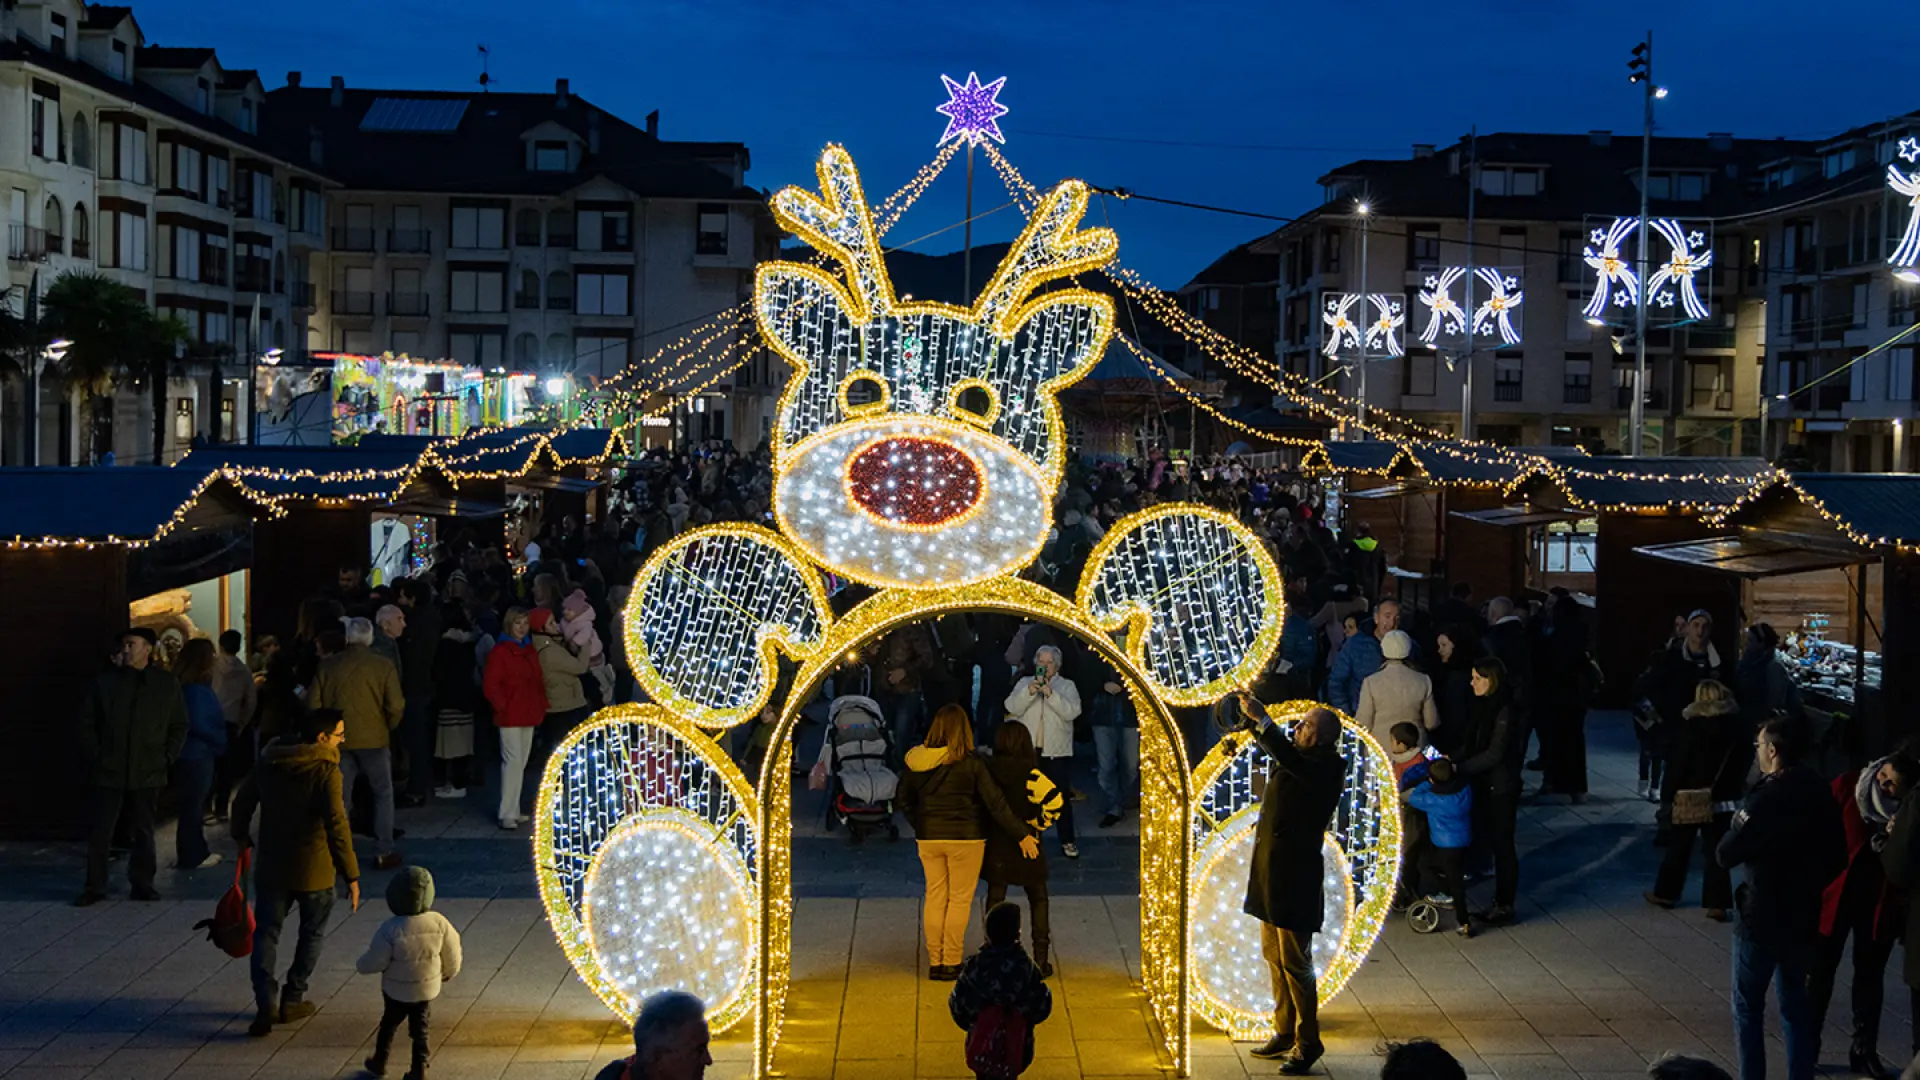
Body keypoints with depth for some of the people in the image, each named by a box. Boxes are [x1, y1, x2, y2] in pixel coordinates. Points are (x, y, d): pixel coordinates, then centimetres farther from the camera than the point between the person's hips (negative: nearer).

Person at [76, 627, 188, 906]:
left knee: (144, 830, 10)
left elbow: (179, 726, 9)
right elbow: (86, 723, 5)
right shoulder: (104, 681, 2)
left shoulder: (167, 684, 4)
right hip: (108, 771, -1)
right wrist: (94, 756, -3)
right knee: (100, 831, 1)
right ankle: (94, 886, 10)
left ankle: (142, 883, 20)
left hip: (148, 772, 1)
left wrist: (167, 758, 0)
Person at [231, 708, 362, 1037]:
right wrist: (351, 875, -17)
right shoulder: (325, 771, -17)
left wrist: (241, 836, 31)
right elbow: (336, 825, -21)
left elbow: (242, 800, 12)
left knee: (266, 933, 10)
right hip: (313, 869, -4)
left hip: (271, 865, 4)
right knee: (312, 934, 16)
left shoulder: (268, 760, 1)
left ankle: (265, 1004, -4)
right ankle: (292, 1000, 21)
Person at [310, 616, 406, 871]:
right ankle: (383, 852, 8)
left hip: (338, 740, 2)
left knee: (340, 798, 10)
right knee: (383, 794, 10)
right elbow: (395, 706, -10)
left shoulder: (327, 666, 0)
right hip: (373, 739, -2)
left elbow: (314, 704, 1)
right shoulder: (383, 666, -7)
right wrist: (387, 728, 10)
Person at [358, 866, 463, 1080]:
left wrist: (361, 965, 6)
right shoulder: (438, 922, -15)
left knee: (388, 1025, 21)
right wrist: (449, 971, 19)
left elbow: (376, 960, -18)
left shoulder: (391, 929, -25)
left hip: (396, 991, -2)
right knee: (420, 1030, 15)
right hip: (427, 989, 2)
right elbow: (452, 950, -1)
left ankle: (380, 1062, 35)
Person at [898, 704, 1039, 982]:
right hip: (964, 838, -4)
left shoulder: (917, 762, -3)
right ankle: (951, 964, 7)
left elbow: (905, 800, 7)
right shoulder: (970, 764, -14)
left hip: (928, 838, 4)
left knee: (934, 898, 12)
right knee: (959, 899, 6)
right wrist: (1022, 835, -6)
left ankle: (935, 962, 16)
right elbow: (995, 803, -12)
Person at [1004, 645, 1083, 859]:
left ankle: (1067, 841, 9)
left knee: (1062, 798, 0)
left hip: (1057, 752, -1)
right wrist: (1029, 692, -21)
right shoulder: (1024, 682, 10)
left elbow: (1072, 711, -11)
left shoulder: (1067, 686, 6)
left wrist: (1051, 694, -22)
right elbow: (1012, 707, -5)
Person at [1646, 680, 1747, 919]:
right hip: (1724, 797, 2)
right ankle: (1717, 903, 0)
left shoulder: (1689, 723, -11)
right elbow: (1744, 761, 5)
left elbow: (1677, 762, -11)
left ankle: (1665, 893, 20)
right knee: (1717, 849, 3)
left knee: (1679, 846, 11)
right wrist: (1735, 789, 12)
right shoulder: (1737, 724, -1)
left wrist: (1667, 795, -6)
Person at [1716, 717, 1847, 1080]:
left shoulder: (1768, 797, -20)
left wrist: (1736, 825, 0)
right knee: (1795, 1002, 17)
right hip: (1803, 918, 6)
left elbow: (1727, 854, -17)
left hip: (1762, 918, -6)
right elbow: (1837, 858, 10)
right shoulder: (1820, 794, 1)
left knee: (1748, 1005, 5)